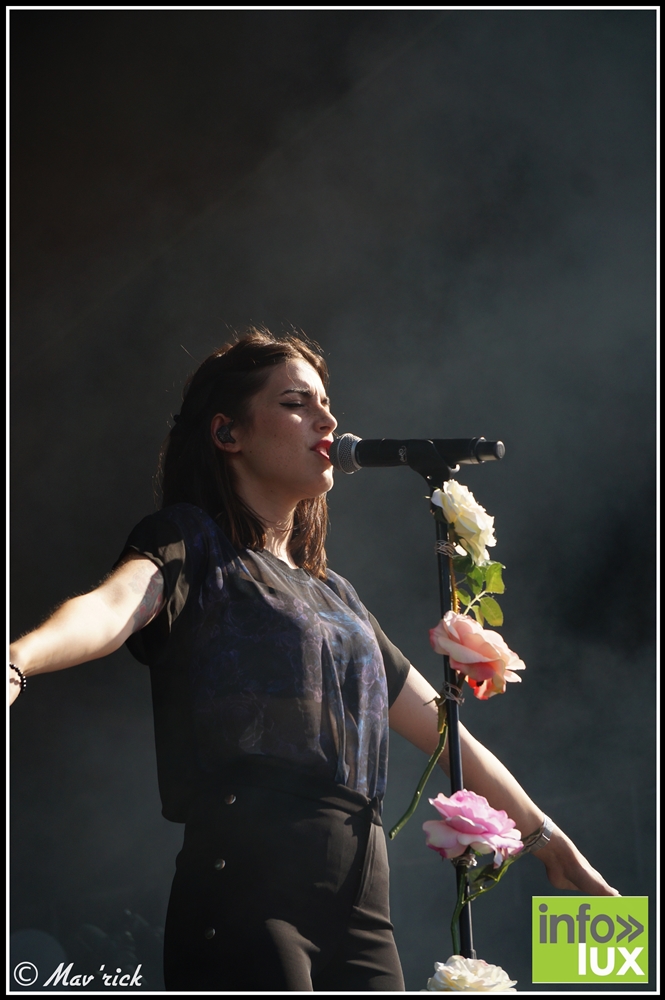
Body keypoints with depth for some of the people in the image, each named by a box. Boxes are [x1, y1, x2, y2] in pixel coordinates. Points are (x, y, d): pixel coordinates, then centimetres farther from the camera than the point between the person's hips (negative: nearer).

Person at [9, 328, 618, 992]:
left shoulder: (334, 594, 26)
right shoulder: (190, 541, 5)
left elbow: (441, 728, 33)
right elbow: (112, 607, -18)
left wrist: (547, 839, 37)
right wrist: (20, 658, -41)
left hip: (361, 907, 7)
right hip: (248, 887, -7)